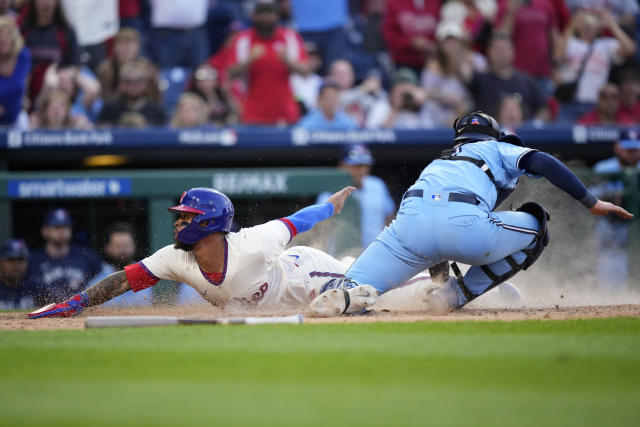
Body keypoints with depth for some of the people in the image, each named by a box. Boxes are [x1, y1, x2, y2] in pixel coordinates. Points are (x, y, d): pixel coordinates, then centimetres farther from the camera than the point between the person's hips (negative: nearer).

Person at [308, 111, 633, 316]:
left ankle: (344, 293, -32)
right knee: (536, 226, 24)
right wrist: (591, 202, 15)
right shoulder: (497, 149, 33)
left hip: (411, 219, 4)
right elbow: (541, 162, 11)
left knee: (332, 295, 9)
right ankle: (455, 295, 10)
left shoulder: (438, 162, 45)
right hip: (464, 223, -4)